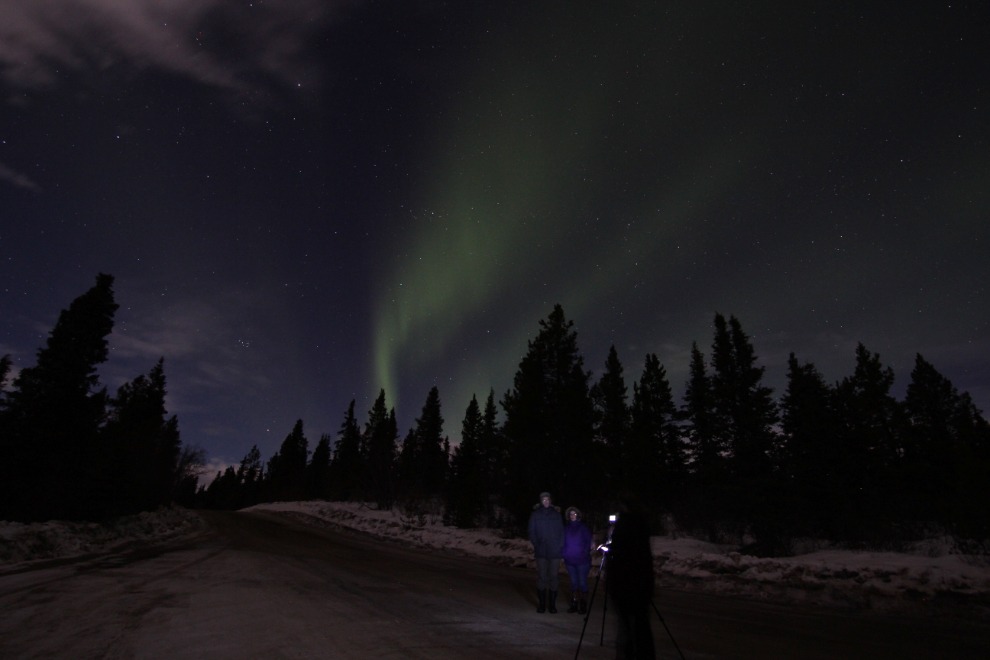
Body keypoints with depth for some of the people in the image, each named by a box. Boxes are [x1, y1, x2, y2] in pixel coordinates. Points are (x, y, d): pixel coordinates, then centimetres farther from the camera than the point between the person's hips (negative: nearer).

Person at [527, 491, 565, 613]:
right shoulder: (535, 515, 5)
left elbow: (561, 531, 7)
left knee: (554, 578, 3)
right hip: (541, 552, -1)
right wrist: (536, 545, -5)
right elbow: (531, 532, 6)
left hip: (555, 552, 1)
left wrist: (560, 546, -2)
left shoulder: (556, 514, 7)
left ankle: (552, 604, 13)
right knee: (541, 577, 1)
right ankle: (542, 604, 12)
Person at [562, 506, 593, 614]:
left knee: (582, 582, 0)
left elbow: (589, 542, -2)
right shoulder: (566, 529, 9)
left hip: (582, 560, -4)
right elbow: (564, 543, 12)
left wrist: (584, 554, -11)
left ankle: (583, 605, 11)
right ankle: (574, 604, 16)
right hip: (570, 561, 4)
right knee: (573, 582, 9)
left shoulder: (583, 527, -2)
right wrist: (565, 557, 3)